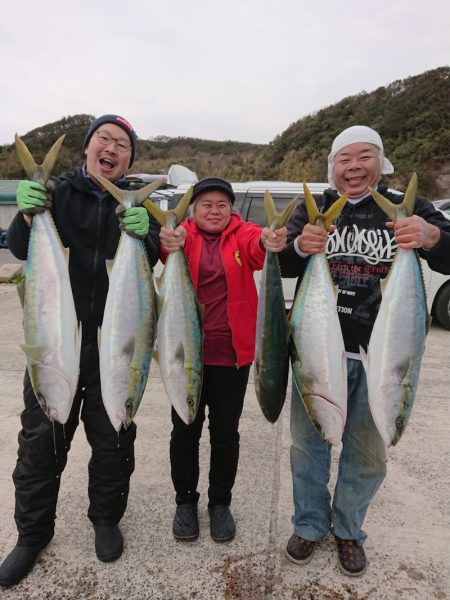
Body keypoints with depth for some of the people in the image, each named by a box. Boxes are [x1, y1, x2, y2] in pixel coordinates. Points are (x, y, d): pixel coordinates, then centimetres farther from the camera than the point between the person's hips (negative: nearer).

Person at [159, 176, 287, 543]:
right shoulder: (184, 234, 0)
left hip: (232, 353, 1)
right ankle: (186, 501, 35)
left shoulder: (240, 233, 1)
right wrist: (169, 246, -46)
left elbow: (255, 244, -21)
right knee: (185, 431, 12)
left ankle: (220, 502, 35)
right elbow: (174, 245, -22)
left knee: (226, 433, 12)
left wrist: (269, 243, -45)